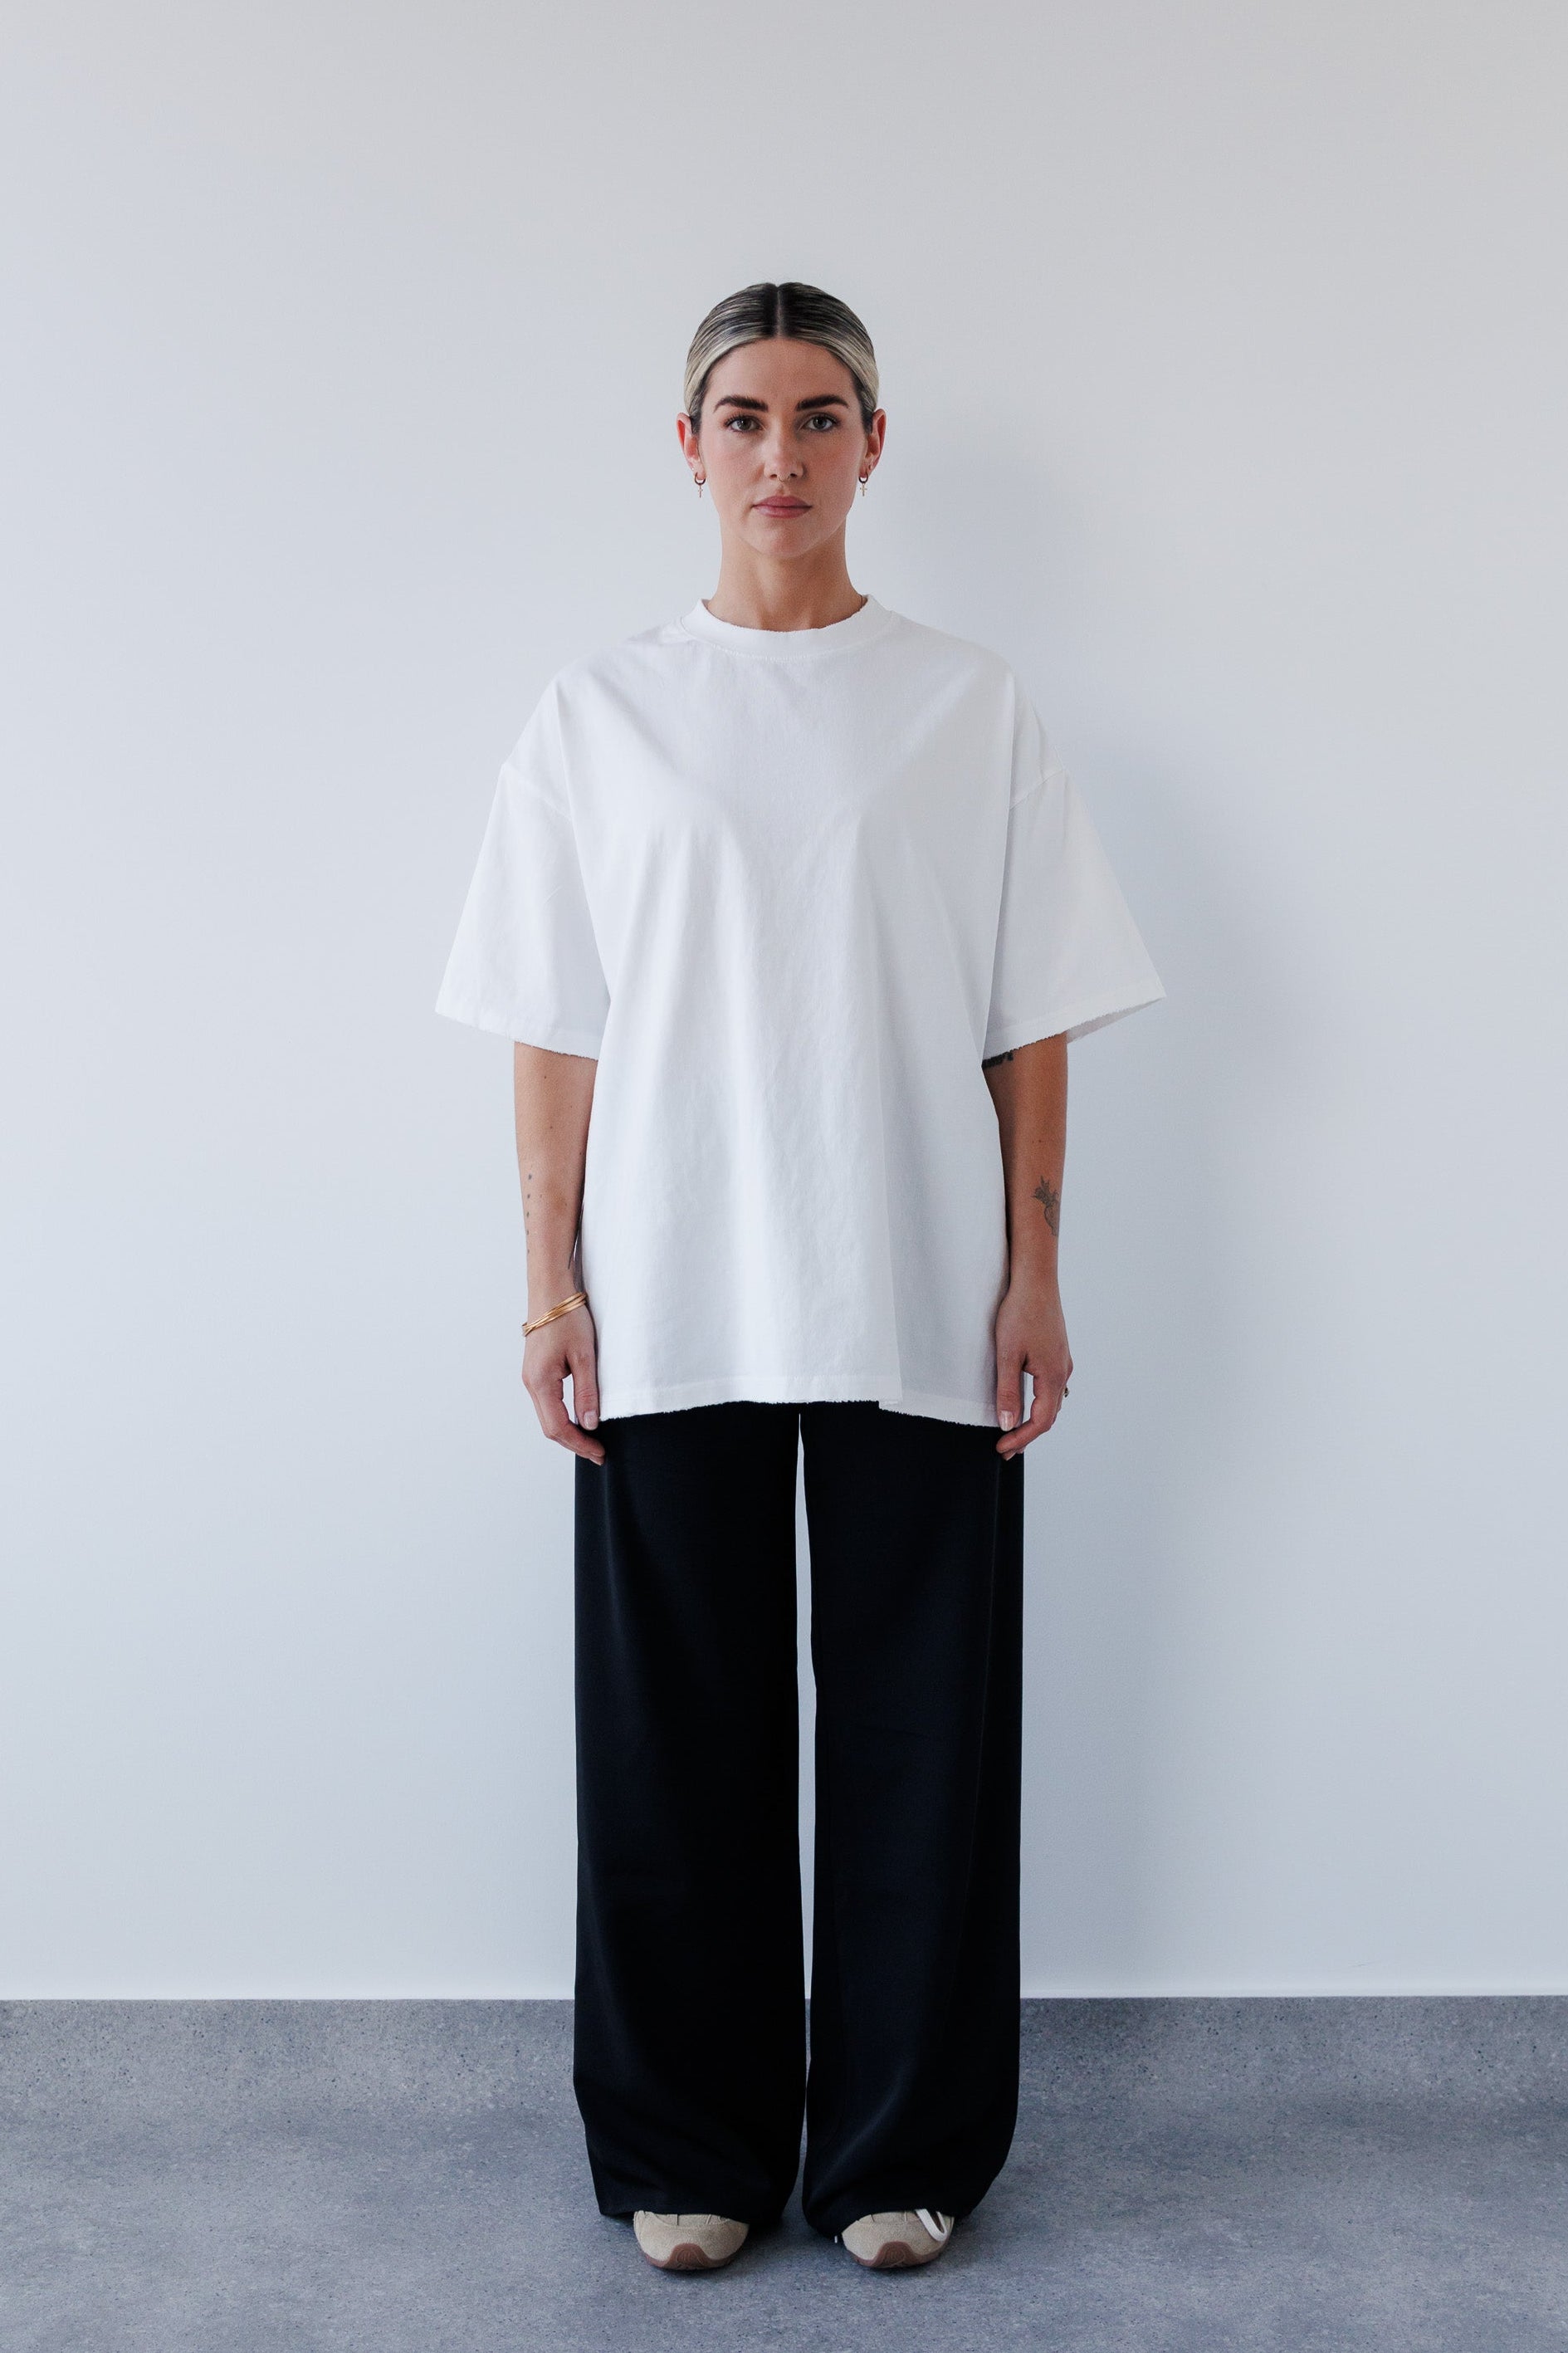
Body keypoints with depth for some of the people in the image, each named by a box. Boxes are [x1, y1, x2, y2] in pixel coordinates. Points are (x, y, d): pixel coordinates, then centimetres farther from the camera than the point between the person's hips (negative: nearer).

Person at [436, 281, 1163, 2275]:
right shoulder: (600, 711, 7)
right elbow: (555, 1026, 4)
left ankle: (901, 2145, 23)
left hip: (915, 1304, 0)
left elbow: (1031, 1020, 4)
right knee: (679, 1729, 7)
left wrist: (1032, 1274, -1)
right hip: (670, 1306, 1)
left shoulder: (970, 709, 6)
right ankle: (692, 2146, 25)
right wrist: (552, 1282, -1)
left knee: (920, 1721, 6)